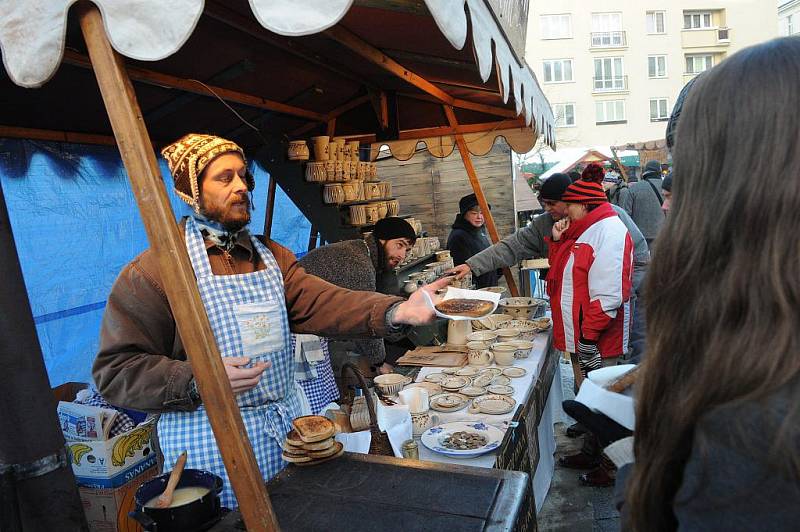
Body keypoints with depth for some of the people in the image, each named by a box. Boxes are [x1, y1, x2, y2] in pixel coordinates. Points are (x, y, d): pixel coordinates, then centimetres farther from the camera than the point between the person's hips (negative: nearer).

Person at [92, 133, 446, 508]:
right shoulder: (153, 271, -12)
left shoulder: (272, 256, 6)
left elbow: (317, 302, -11)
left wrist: (395, 311, -28)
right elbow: (115, 369, -13)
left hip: (286, 430, 6)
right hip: (211, 448, -5)